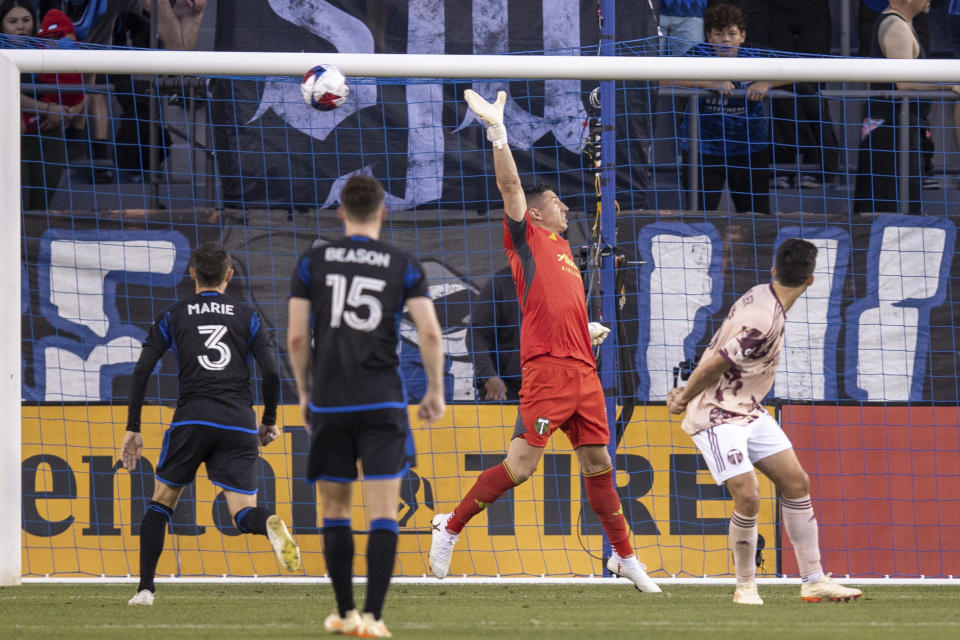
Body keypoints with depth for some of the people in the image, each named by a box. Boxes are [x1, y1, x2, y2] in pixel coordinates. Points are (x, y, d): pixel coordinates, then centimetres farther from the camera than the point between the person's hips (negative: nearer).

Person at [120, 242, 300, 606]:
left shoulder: (173, 316, 12)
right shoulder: (247, 317, 13)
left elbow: (141, 371, 4)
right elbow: (271, 373, 3)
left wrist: (132, 429, 8)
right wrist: (269, 423, 17)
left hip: (192, 419, 0)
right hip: (239, 423, 0)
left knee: (162, 501, 16)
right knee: (243, 512, -2)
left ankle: (145, 588, 8)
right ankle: (270, 525, -39)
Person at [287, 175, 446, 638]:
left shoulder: (312, 263, 3)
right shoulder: (403, 265, 2)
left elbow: (296, 337, 0)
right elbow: (430, 333, -6)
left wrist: (304, 393, 13)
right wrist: (435, 391, 7)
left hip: (329, 403, 1)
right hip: (383, 403, -1)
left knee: (335, 509, 14)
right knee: (383, 515, -1)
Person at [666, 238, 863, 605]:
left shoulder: (762, 298, 4)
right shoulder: (765, 322, -27)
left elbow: (714, 355, 12)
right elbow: (714, 365, -24)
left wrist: (686, 395, 14)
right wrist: (684, 400, -7)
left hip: (748, 411, 10)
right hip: (717, 417, -10)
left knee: (796, 482, 5)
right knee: (747, 497, -19)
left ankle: (813, 580, 9)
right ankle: (745, 586, 0)